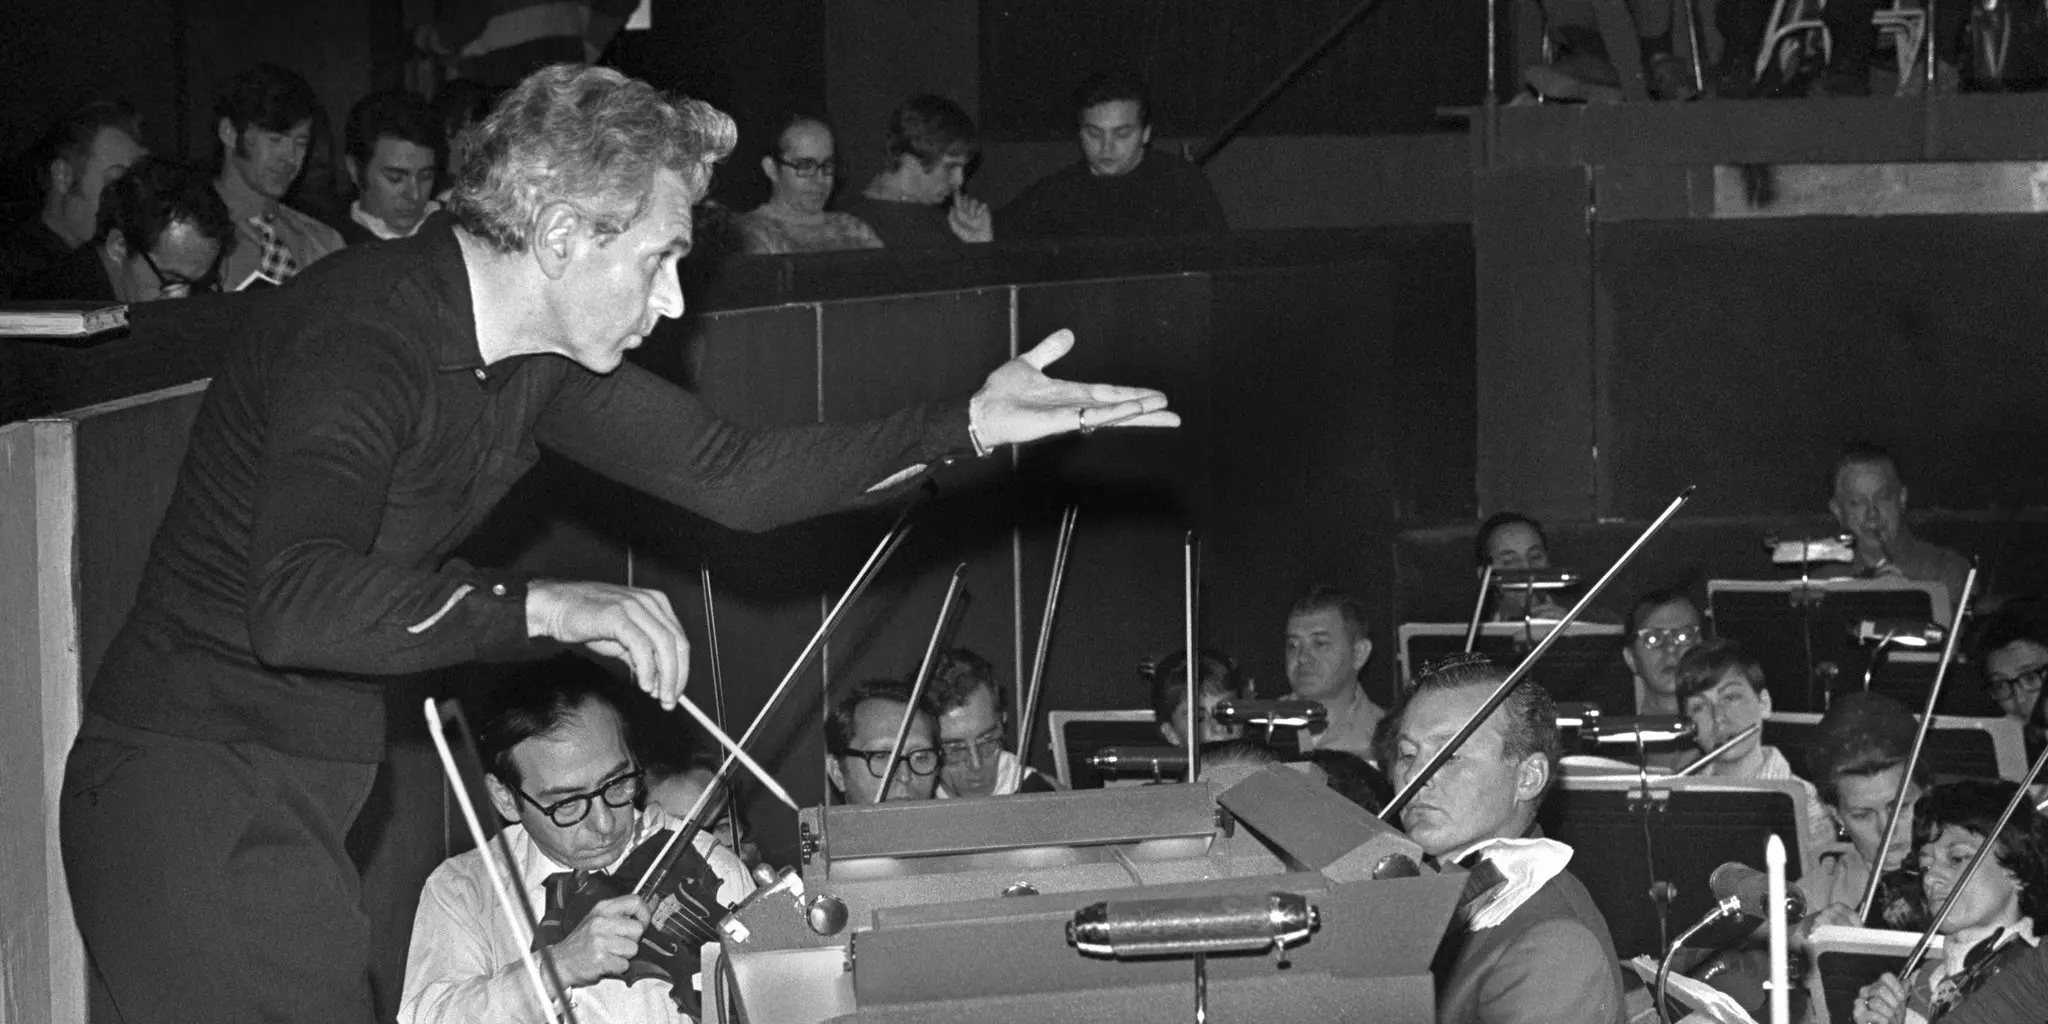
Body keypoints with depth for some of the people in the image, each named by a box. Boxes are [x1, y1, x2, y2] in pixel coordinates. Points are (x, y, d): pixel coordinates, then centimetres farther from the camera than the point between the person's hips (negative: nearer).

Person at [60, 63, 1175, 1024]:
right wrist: (542, 607, -40)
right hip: (197, 788, -9)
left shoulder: (540, 358, 7)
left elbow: (732, 477, 13)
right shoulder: (365, 329, -22)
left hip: (299, 799, 9)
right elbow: (296, 603, -35)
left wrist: (972, 422, 5)